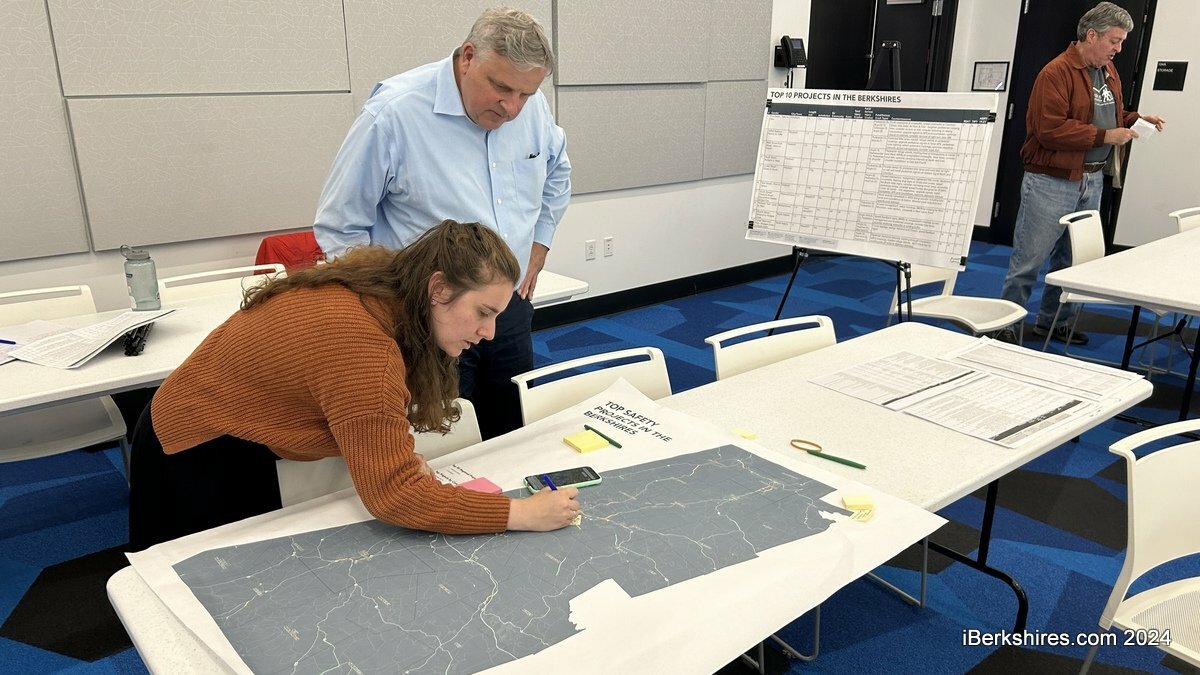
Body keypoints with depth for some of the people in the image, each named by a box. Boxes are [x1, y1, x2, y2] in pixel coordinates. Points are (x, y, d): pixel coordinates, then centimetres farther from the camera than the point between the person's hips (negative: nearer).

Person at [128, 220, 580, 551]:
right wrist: (523, 514, -34)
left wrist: (402, 454, -18)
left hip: (236, 438, 8)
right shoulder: (361, 341, -38)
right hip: (198, 456, -8)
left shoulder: (381, 281, -11)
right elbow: (393, 495, -37)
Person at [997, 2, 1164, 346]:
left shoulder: (1109, 72, 13)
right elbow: (1050, 129, -22)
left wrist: (1136, 120, 5)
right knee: (1028, 261, -4)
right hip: (1052, 181, -8)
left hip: (1092, 180, 9)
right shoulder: (1056, 72, -14)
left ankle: (1054, 321, 27)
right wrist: (1104, 136, -19)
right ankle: (1005, 326, 6)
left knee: (1071, 260, 15)